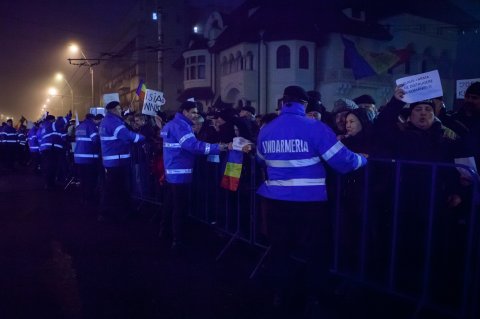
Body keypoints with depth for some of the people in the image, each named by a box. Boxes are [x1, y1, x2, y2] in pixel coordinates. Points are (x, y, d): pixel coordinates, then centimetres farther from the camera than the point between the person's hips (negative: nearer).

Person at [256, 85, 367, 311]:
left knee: (279, 247, 19)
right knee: (319, 248, 17)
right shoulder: (315, 128, -12)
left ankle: (279, 294, 31)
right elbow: (342, 161, -12)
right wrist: (363, 159, 9)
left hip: (275, 199, 4)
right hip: (310, 200, -3)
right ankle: (315, 295, 28)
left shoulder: (265, 131, 2)